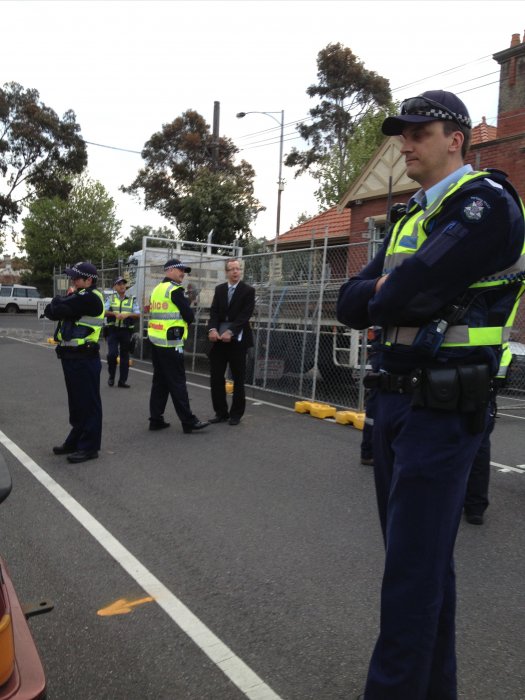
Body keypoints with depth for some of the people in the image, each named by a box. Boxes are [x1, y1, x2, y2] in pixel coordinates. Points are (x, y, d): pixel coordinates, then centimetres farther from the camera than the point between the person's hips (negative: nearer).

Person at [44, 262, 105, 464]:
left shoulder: (90, 298, -16)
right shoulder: (79, 297, 17)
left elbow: (56, 309, -19)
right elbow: (50, 312, 12)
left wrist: (60, 300, 0)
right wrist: (61, 303, -6)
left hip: (84, 359, -10)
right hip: (72, 357, 10)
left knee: (88, 403, -1)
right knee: (76, 402, 18)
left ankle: (89, 447, 7)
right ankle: (76, 440, 29)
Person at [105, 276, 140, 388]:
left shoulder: (132, 300, 9)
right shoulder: (110, 299, 8)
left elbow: (138, 314, 1)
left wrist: (128, 314, -17)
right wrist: (114, 313, -20)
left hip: (126, 331, 1)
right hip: (113, 330, -1)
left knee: (124, 356, 5)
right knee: (112, 353, -13)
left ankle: (122, 380, 13)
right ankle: (111, 376, 11)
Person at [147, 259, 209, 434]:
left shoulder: (157, 289, 15)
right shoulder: (175, 290, -11)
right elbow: (189, 316, -11)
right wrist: (184, 321, 9)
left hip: (156, 341, 8)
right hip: (171, 344, -8)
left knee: (159, 381, 12)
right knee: (177, 383, -4)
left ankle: (156, 420, 15)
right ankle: (188, 421, 1)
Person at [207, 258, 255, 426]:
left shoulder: (248, 290, -2)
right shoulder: (219, 289, 11)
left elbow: (245, 315, -11)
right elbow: (214, 311, 3)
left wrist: (230, 331, -22)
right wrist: (212, 329, -15)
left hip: (237, 340, -4)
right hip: (219, 339, 4)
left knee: (238, 379, 4)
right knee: (216, 377, 4)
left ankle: (236, 414, 16)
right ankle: (221, 412, 16)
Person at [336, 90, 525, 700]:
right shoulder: (409, 220, 17)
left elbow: (403, 293, -22)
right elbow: (351, 303, 8)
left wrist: (385, 296, -1)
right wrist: (392, 291, -10)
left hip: (443, 409, -8)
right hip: (394, 400, 8)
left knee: (411, 572, -3)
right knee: (425, 559, 18)